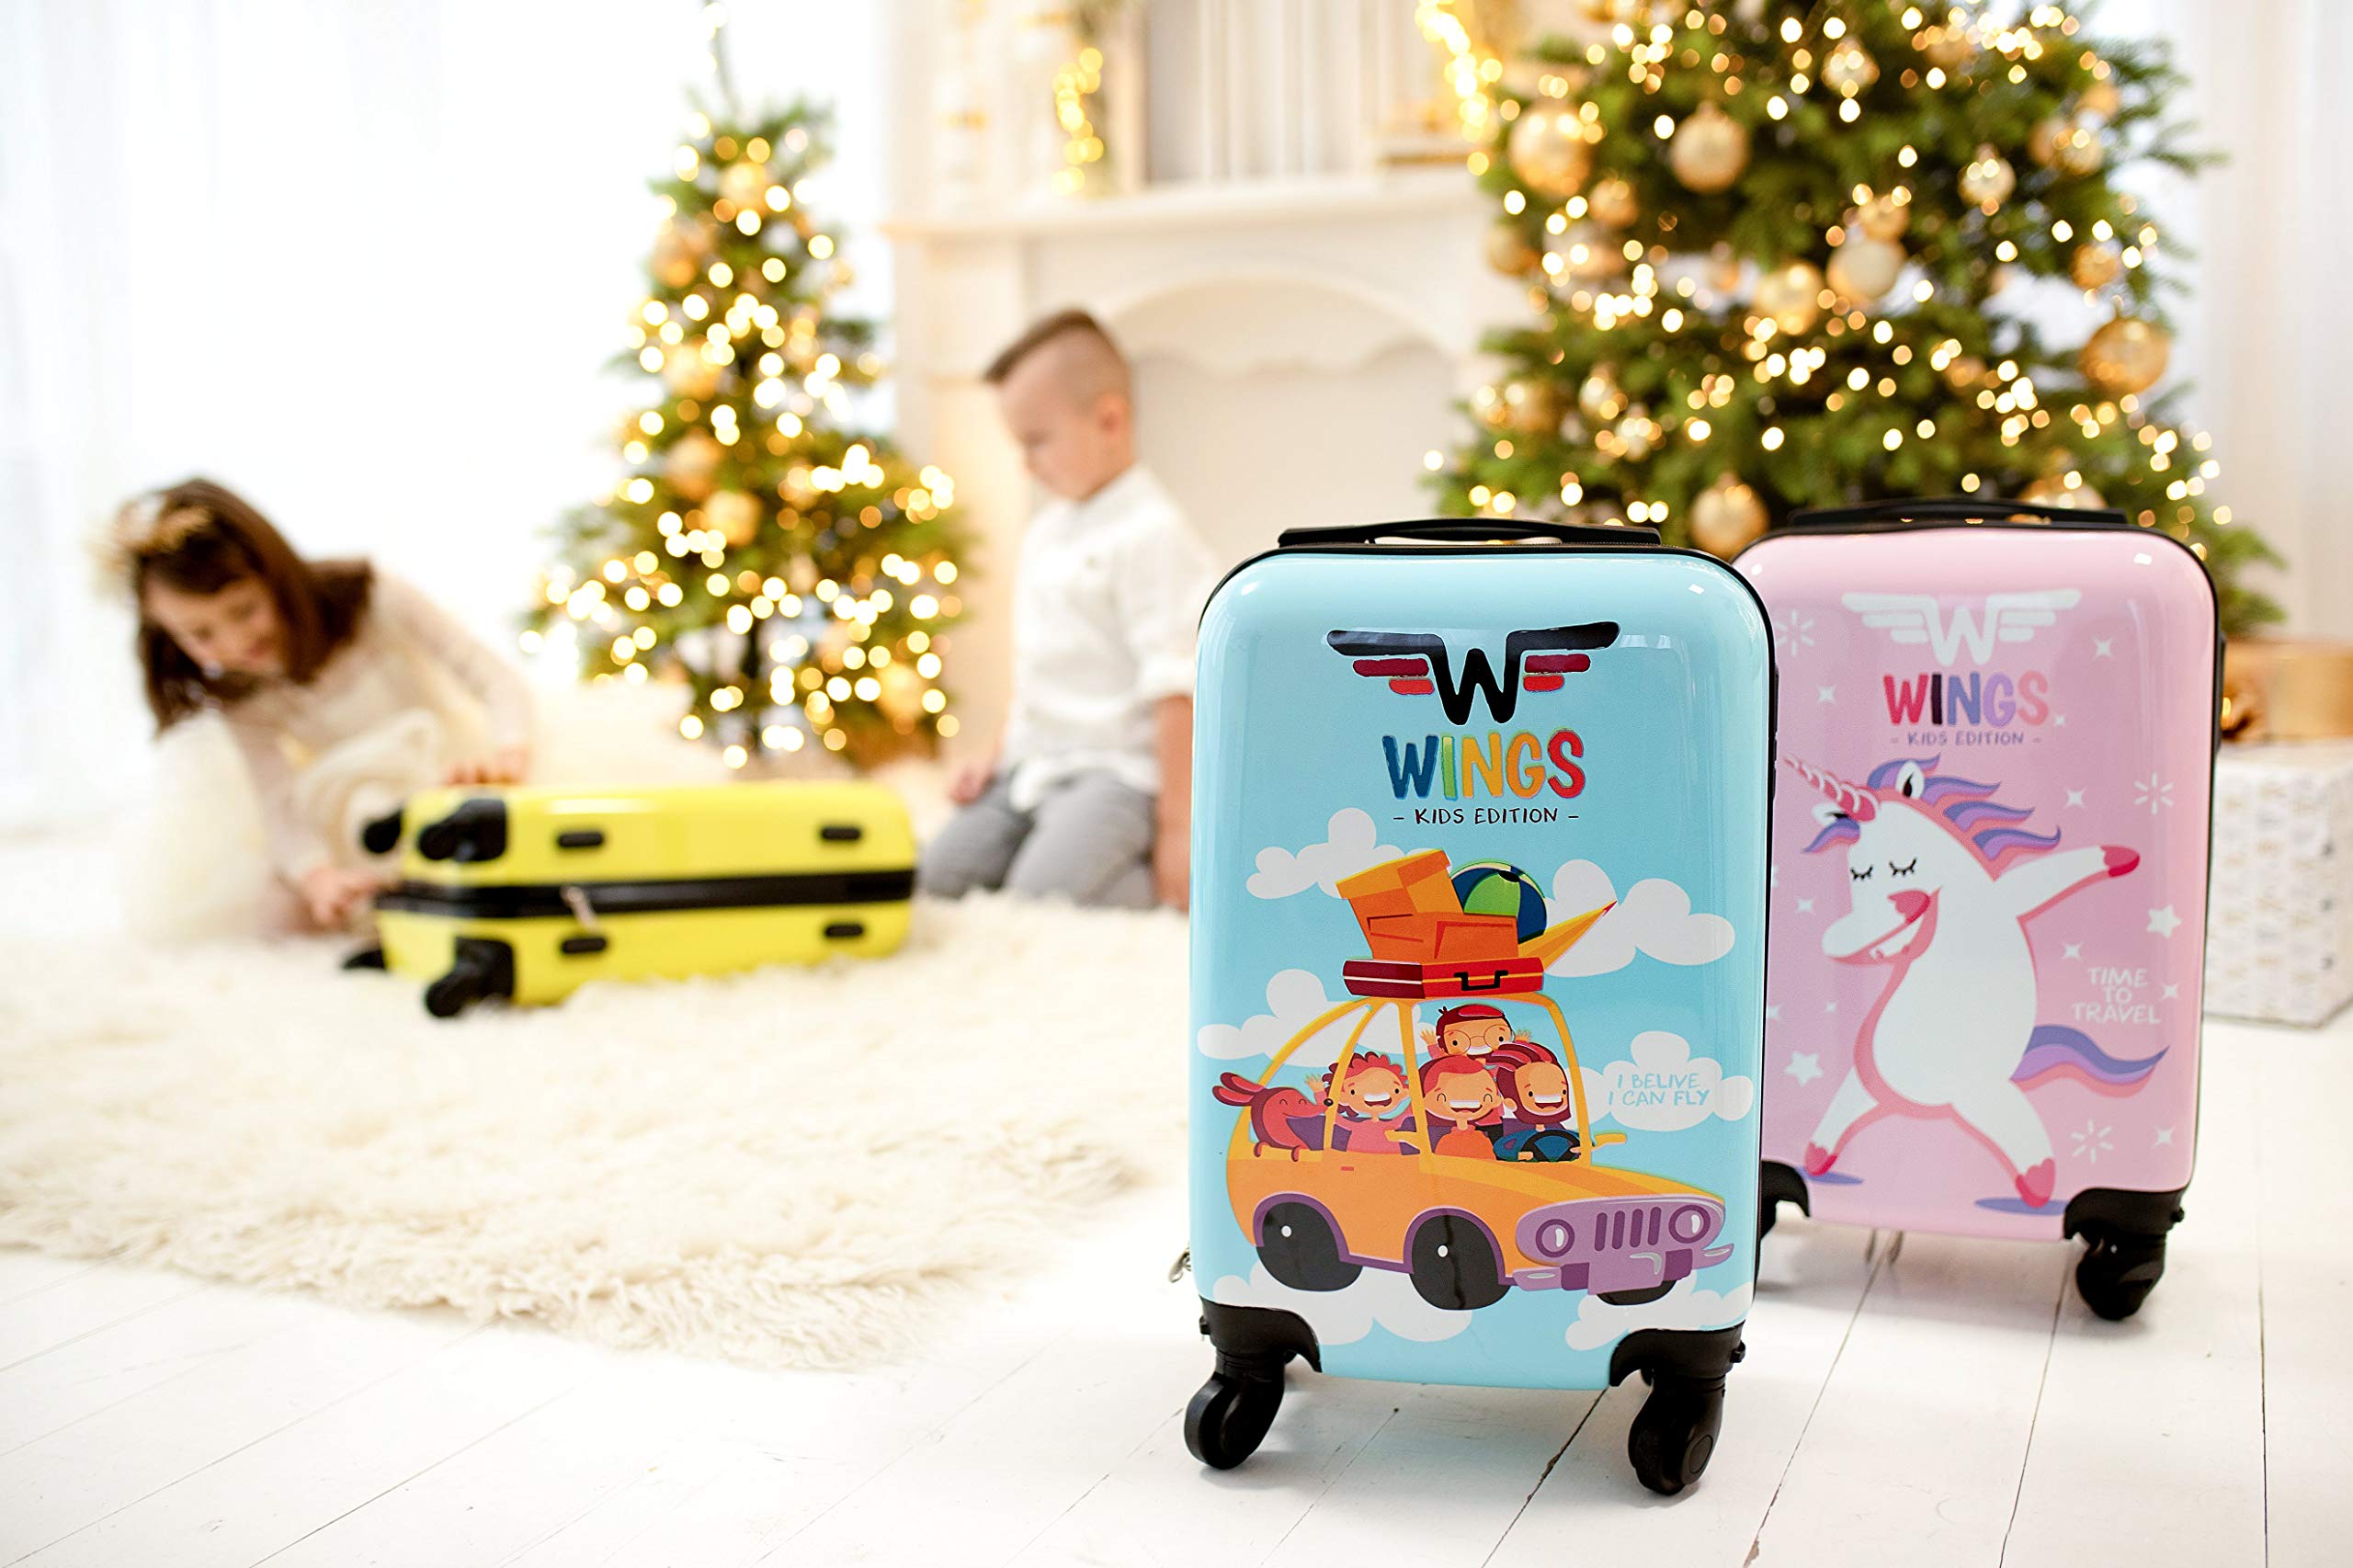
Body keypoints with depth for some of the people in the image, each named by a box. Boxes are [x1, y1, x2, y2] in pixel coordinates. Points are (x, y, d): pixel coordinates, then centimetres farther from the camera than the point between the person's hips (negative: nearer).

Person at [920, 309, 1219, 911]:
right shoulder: (1045, 532, 15)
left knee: (1041, 898, -26)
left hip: (1117, 771, -8)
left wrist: (1176, 826, -18)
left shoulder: (1151, 535, -14)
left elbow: (1174, 692, -18)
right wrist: (1000, 756, 15)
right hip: (1034, 767, 8)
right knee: (938, 876, -5)